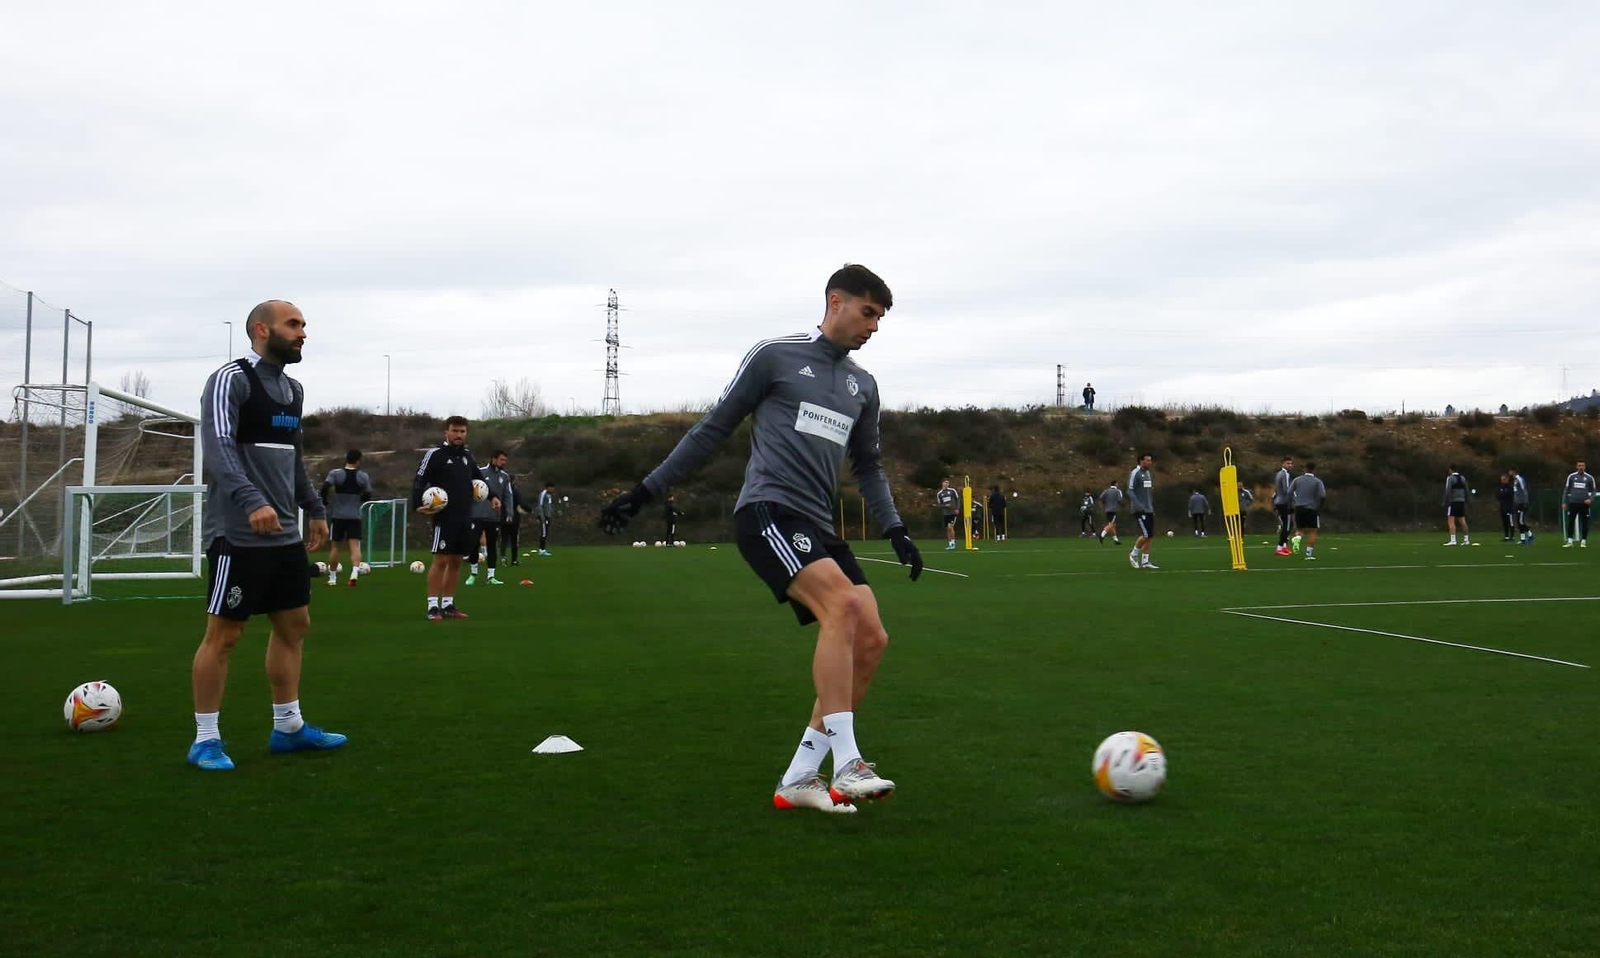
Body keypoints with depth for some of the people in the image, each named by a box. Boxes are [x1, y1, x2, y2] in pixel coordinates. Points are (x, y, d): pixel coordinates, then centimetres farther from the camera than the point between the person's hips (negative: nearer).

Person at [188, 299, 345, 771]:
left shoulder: (293, 390, 16)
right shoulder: (230, 379, -10)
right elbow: (218, 447, -22)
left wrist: (314, 509, 22)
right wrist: (252, 501, -35)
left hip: (284, 535, 9)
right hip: (238, 534, -9)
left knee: (294, 624, 12)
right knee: (224, 633, -2)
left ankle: (288, 727, 23)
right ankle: (206, 739, 7)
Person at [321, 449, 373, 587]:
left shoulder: (335, 473, -4)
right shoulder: (363, 476, 0)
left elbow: (325, 487, -18)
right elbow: (368, 496, 3)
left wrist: (325, 502, -1)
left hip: (337, 515, 0)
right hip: (355, 516, 0)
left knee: (334, 545, 12)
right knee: (355, 545, -4)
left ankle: (332, 577, 18)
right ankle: (355, 571, -27)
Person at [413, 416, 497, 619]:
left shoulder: (467, 455, 14)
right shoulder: (435, 454, -6)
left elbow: (479, 477, 28)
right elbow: (419, 480, -10)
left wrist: (492, 496, 15)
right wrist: (417, 504, -22)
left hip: (465, 517, 7)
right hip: (444, 517, -7)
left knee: (456, 562, 10)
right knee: (440, 560, -9)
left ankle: (448, 605, 17)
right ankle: (433, 606, -4)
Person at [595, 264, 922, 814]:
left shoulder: (863, 386, 19)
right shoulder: (775, 356, 2)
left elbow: (868, 465, 29)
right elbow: (714, 429, 6)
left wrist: (894, 530, 16)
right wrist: (646, 491, 6)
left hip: (818, 525, 7)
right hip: (769, 510, -7)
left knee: (870, 638, -7)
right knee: (843, 605, -28)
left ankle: (798, 779, 1)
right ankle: (846, 765, -28)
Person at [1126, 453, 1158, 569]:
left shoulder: (1148, 474, 16)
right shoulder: (1135, 473, -9)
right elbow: (1130, 491, -14)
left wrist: (1153, 507, 17)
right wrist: (1138, 506, -21)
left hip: (1149, 510, 8)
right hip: (1140, 510, -8)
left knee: (1150, 535, 4)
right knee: (1146, 534, -13)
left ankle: (1145, 562, 8)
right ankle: (1134, 554, 7)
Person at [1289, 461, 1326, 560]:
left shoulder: (1297, 479, 5)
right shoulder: (1317, 481, -4)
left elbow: (1289, 492, -1)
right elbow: (1322, 495, -14)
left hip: (1299, 508, 3)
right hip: (1312, 508, -3)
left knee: (1300, 529, 16)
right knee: (1312, 531, 8)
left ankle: (1297, 537, -19)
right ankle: (1309, 553, 1)